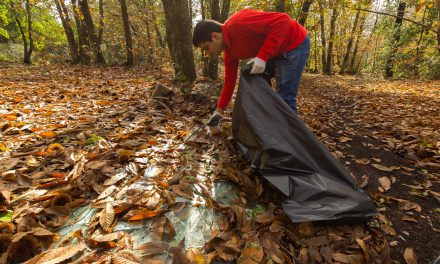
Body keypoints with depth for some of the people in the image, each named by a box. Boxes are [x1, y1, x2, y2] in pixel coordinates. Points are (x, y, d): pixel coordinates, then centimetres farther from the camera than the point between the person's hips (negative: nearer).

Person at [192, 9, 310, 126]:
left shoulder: (238, 23, -28)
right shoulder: (229, 50, 0)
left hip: (295, 44, -9)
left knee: (285, 98, -11)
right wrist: (219, 110, 9)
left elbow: (283, 20, -31)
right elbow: (229, 80, 7)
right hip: (275, 53, 9)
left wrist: (262, 56, -35)